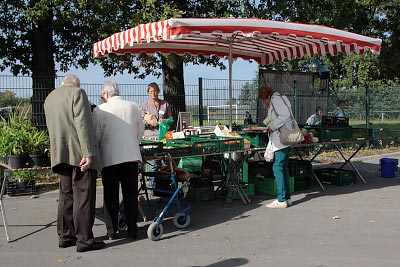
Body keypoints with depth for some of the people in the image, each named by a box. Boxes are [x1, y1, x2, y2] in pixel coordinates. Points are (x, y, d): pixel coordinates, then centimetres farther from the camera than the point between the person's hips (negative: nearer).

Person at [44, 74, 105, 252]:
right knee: (84, 196, -3)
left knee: (66, 195, 15)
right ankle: (84, 240, 1)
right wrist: (88, 153, -21)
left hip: (60, 154, 8)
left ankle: (65, 236, 22)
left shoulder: (49, 98, 18)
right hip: (79, 153, -8)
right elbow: (82, 124, -17)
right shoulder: (77, 92, -7)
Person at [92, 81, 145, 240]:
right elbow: (140, 131, 10)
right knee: (131, 194, 10)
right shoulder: (134, 107, 1)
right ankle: (132, 230, 15)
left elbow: (96, 136, -4)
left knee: (110, 196, 9)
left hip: (109, 158, -2)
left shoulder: (100, 110, -7)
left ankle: (112, 231, 13)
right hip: (131, 156, 2)